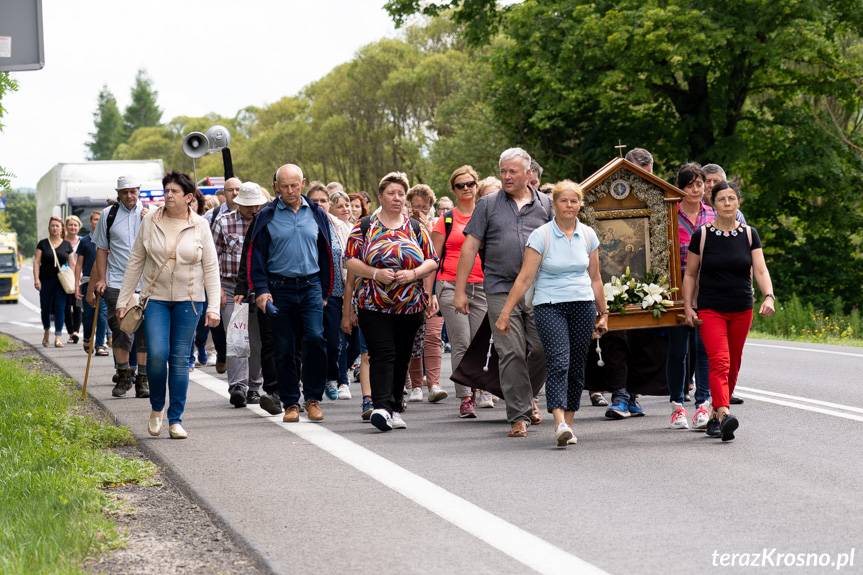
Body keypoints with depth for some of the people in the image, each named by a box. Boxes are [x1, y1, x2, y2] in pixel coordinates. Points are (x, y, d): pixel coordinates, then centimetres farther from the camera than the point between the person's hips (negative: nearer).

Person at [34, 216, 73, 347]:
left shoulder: (66, 245, 8)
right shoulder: (43, 243, 5)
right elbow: (36, 261, 2)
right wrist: (36, 279, -8)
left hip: (61, 281, 0)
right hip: (46, 281, 0)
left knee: (60, 308, -6)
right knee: (45, 307, 5)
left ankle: (58, 337, -7)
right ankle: (46, 331, 30)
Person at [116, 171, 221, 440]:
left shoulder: (200, 225, 0)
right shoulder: (150, 222, 1)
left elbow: (211, 267, 1)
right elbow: (135, 262, 7)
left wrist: (213, 307, -5)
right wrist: (124, 299, 4)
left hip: (189, 299, 0)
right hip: (156, 297, 0)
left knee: (180, 359, 2)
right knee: (157, 354, -13)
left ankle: (175, 419, 10)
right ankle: (156, 408, 11)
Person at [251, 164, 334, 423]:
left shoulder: (316, 214, 7)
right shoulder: (267, 216, 2)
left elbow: (326, 254, 12)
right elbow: (257, 255, 2)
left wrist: (325, 292, 11)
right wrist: (261, 290, -8)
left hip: (311, 287, 0)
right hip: (280, 289, 0)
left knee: (315, 338, -16)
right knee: (284, 349, 3)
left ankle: (313, 398, -3)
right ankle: (291, 403, 13)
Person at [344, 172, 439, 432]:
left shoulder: (416, 228, 11)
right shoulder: (365, 226, 4)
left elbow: (432, 261, 9)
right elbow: (350, 260, 0)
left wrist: (414, 274, -10)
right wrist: (375, 273, -14)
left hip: (410, 305, 3)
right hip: (373, 305, -3)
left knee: (402, 358, 8)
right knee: (382, 354, -15)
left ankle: (395, 408, 17)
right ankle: (382, 407, -25)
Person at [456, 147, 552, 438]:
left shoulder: (545, 204, 10)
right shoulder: (489, 204, 7)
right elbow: (470, 247, 5)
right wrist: (460, 290, 0)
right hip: (501, 290, -1)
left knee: (542, 350, 2)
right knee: (511, 353, -6)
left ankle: (526, 396, 29)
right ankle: (519, 416, -2)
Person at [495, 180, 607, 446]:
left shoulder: (588, 235, 7)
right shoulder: (541, 235, -5)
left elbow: (595, 279, 15)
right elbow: (525, 277, -7)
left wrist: (603, 313, 17)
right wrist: (505, 312, -11)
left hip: (583, 306, 4)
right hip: (549, 306, -4)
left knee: (576, 367, 4)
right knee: (559, 362, -19)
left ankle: (568, 424, 13)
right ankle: (560, 424, -30)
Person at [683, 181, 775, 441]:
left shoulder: (749, 234, 4)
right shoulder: (702, 235, -1)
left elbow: (760, 270, -4)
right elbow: (690, 274, 5)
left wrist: (769, 296, -21)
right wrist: (688, 307, -4)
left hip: (742, 311, 3)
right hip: (710, 310, -3)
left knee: (733, 365, 9)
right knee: (719, 362, -19)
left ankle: (715, 416, 23)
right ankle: (724, 415, -33)